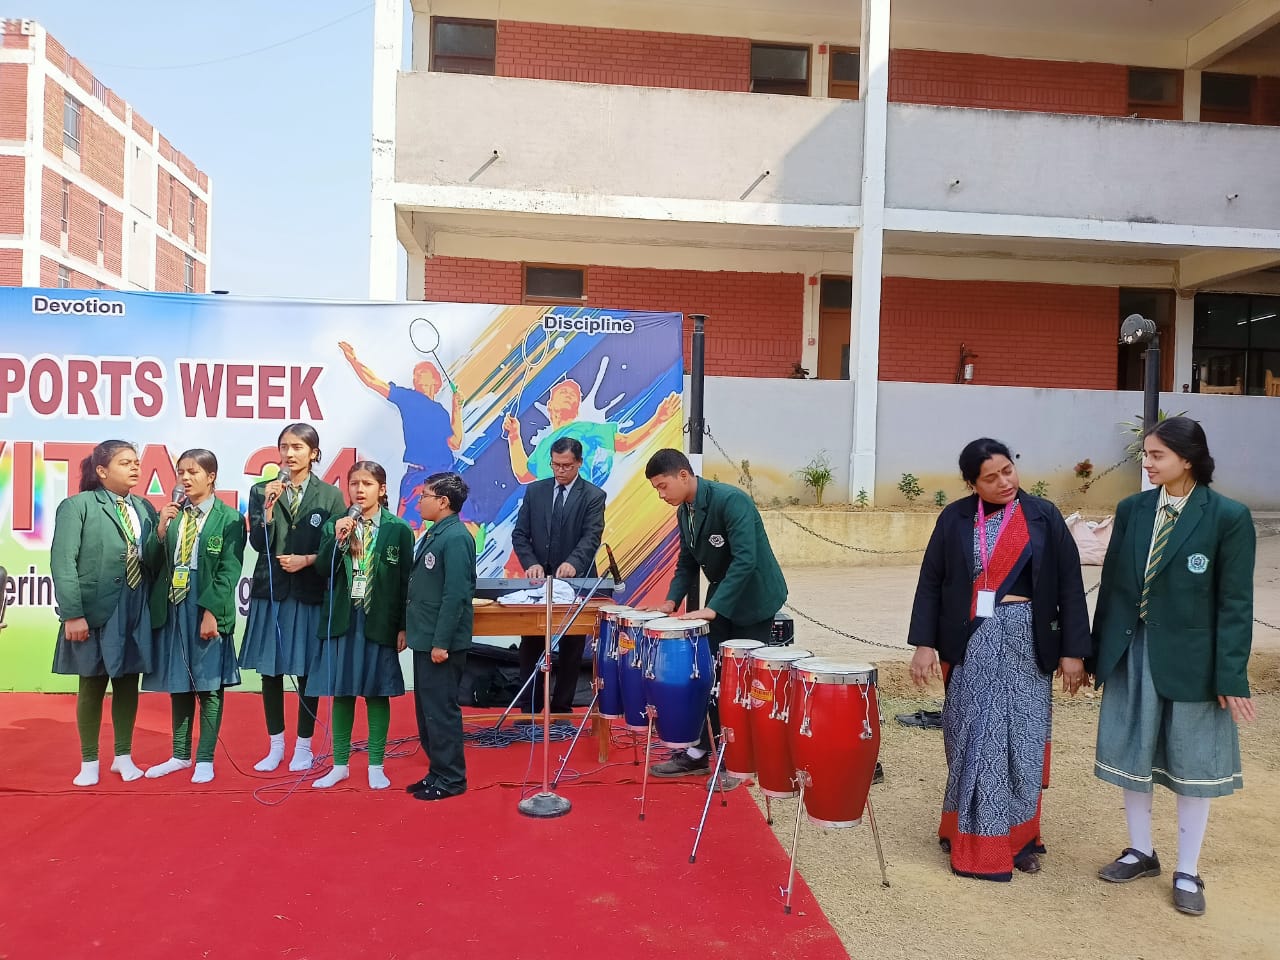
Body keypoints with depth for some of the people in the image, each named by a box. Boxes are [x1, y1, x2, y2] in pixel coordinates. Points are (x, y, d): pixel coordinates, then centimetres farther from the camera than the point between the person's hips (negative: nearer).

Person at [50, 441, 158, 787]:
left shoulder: (145, 509, 9)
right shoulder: (77, 506, -5)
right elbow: (62, 563, -11)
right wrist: (72, 614, -16)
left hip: (137, 613, 4)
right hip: (95, 612, -4)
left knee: (128, 683, 11)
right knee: (92, 685, 7)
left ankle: (123, 757, 25)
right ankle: (89, 762, 21)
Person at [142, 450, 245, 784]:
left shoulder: (229, 518, -5)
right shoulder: (171, 514, 8)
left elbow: (229, 571, -9)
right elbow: (152, 563, 6)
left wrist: (211, 611, -16)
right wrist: (161, 528, -9)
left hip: (207, 610, -4)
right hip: (171, 609, 5)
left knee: (209, 685, 4)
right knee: (178, 684, 13)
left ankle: (205, 759, 15)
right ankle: (181, 755, 26)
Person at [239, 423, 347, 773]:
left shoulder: (330, 495, 0)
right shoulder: (262, 490, 3)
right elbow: (258, 543, -6)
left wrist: (308, 560, -13)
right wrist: (268, 507, -17)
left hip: (311, 593, -1)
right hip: (270, 590, 2)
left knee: (307, 671, 6)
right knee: (270, 670, 8)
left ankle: (303, 746, 20)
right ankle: (275, 746, 22)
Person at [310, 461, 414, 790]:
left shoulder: (398, 529, -2)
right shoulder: (335, 525, 4)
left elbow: (406, 582, -2)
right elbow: (322, 571, -2)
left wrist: (403, 627, -4)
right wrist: (337, 540, -17)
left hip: (379, 622, -2)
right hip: (341, 620, 2)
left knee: (377, 693, 6)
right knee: (341, 692, 9)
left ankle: (376, 766, 18)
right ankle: (340, 764, 22)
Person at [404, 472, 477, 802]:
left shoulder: (456, 538, -17)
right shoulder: (433, 535, 12)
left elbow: (456, 594, -22)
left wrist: (441, 642, -22)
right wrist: (410, 628, 17)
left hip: (441, 642, -10)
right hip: (425, 638, 10)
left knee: (441, 711, 0)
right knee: (427, 710, 16)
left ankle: (451, 779, 11)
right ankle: (437, 771, 27)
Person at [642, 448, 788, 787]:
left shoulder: (730, 500, -24)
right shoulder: (684, 512, 2)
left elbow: (745, 560, -31)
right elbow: (687, 563, 11)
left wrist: (712, 608, -35)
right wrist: (672, 600, -4)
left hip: (753, 599, -7)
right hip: (720, 599, 7)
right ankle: (698, 752, 15)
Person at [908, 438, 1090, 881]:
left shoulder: (1043, 516, -1)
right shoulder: (954, 519, 0)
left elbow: (1069, 586, 0)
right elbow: (931, 583, 1)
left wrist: (1073, 650, -4)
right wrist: (925, 643, -6)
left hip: (1026, 642, 0)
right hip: (971, 643, 0)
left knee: (1022, 740, 6)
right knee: (972, 741, 4)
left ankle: (1019, 838, 22)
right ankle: (972, 840, 15)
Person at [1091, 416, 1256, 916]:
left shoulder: (1228, 517, -11)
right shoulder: (1132, 509, 1)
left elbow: (1235, 602, -10)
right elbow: (1111, 583, 5)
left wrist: (1231, 677, -11)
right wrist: (1099, 651, 6)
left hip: (1189, 658, -4)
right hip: (1131, 652, 4)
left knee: (1191, 764, 10)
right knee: (1132, 755, 14)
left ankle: (1187, 872, 26)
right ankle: (1141, 851, 34)